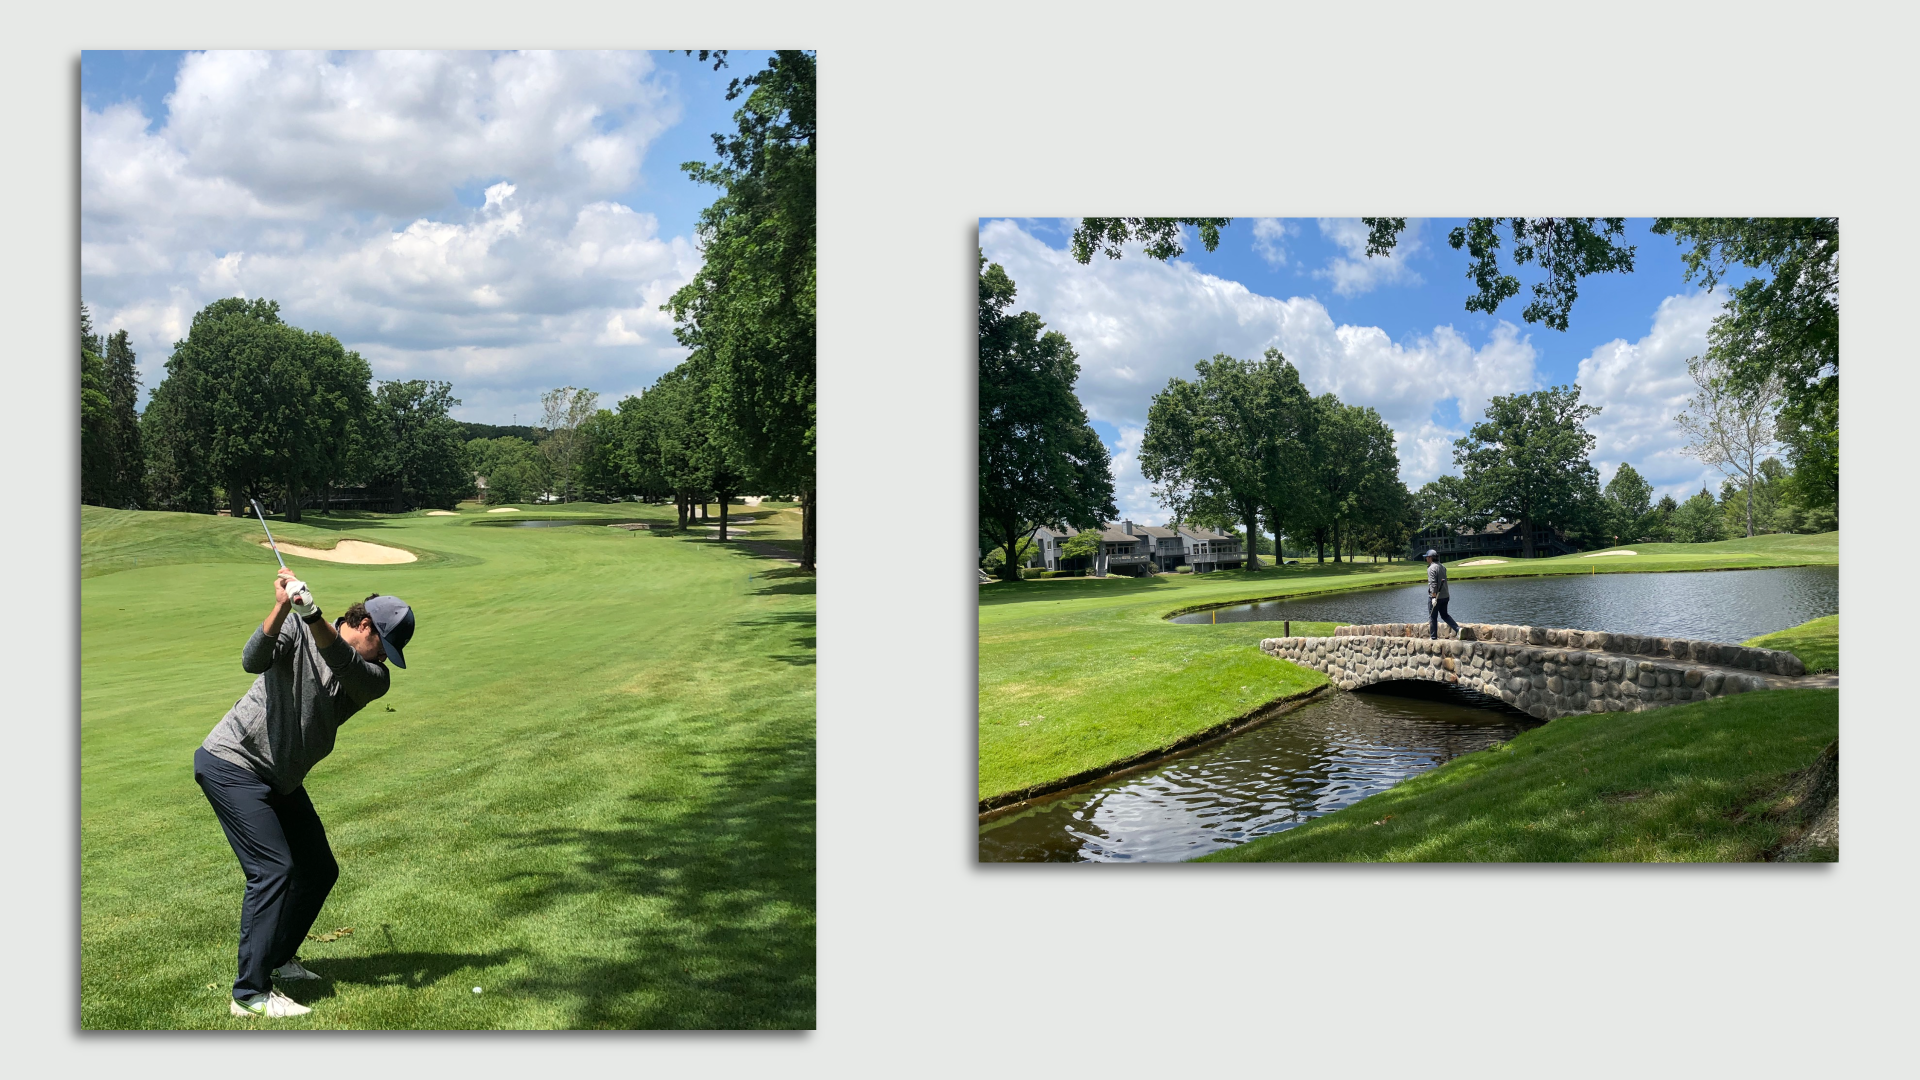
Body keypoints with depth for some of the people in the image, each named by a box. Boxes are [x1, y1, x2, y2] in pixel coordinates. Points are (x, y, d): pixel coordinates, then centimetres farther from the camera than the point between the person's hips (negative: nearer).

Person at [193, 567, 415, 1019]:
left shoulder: (373, 679, -5)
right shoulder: (296, 631, -12)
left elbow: (342, 662, -27)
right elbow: (253, 661, -30)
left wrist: (312, 614, -44)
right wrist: (283, 607, -44)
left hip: (281, 779, 7)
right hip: (232, 762, -7)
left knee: (319, 871, 11)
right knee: (273, 868, -17)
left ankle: (277, 959, 32)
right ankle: (250, 993, -12)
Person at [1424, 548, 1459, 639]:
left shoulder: (1431, 568, -16)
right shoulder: (1442, 566, 10)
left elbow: (1433, 584, -24)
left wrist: (1434, 597, -26)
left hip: (1435, 596, -8)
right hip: (1445, 596, 8)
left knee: (1432, 617, 3)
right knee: (1444, 615, 20)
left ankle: (1433, 637, 7)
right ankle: (1458, 629, 6)